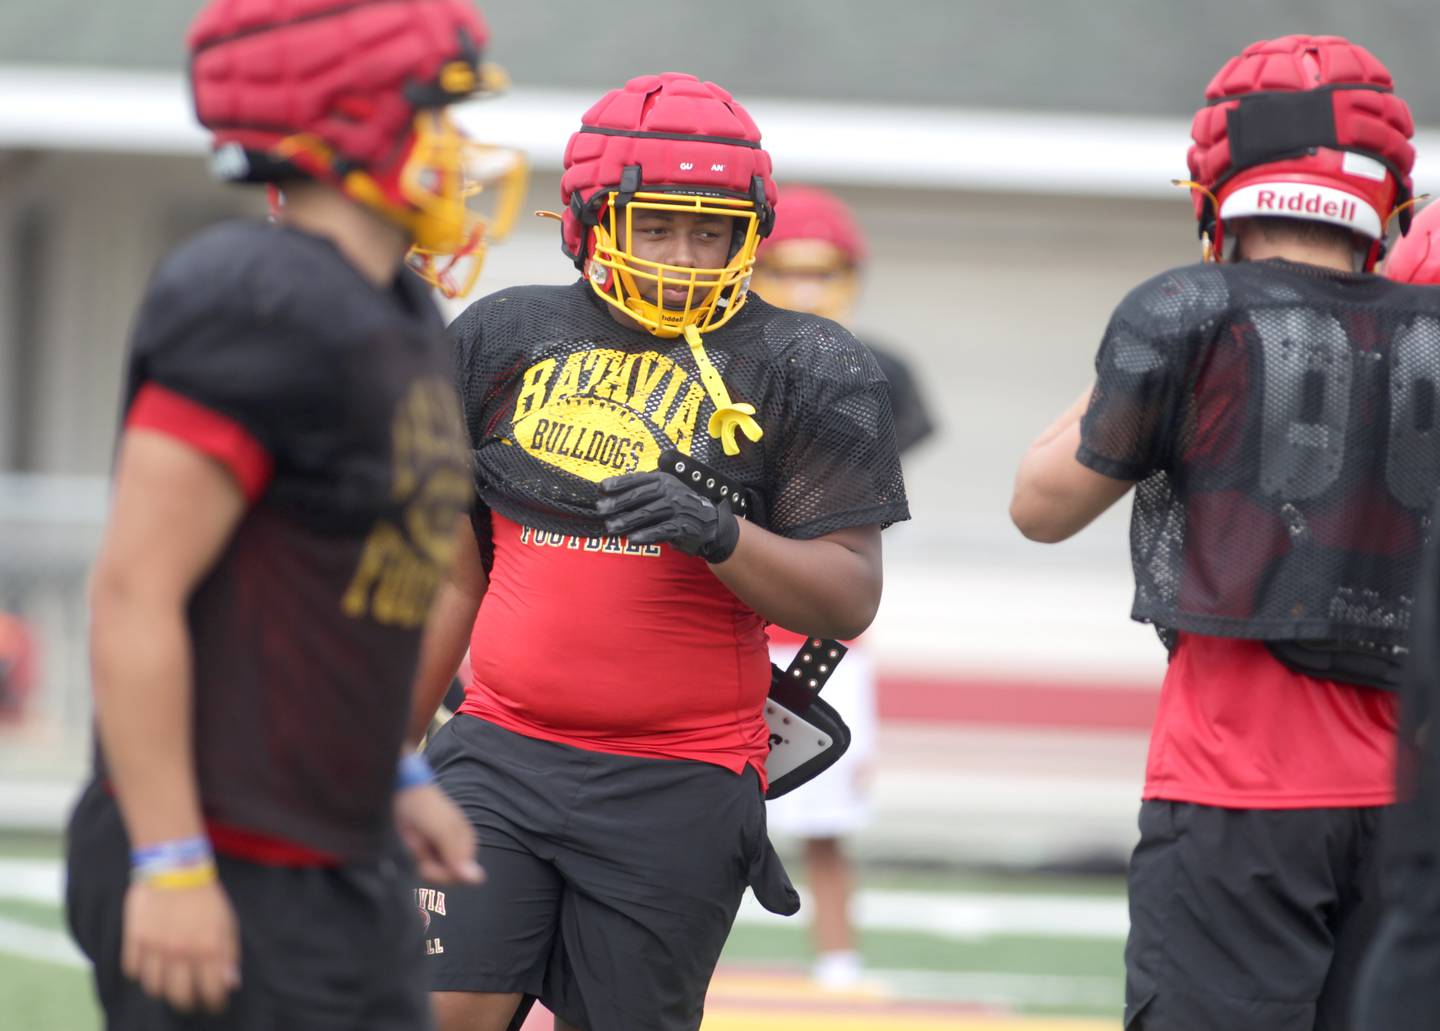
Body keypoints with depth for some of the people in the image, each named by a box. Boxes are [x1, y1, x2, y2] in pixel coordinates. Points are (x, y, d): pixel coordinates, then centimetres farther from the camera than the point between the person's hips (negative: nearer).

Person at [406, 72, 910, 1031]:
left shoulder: (802, 372, 0)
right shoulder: (506, 339, 9)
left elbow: (850, 600, -5)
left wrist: (716, 531, -22)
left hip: (678, 784, -2)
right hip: (501, 759, 3)